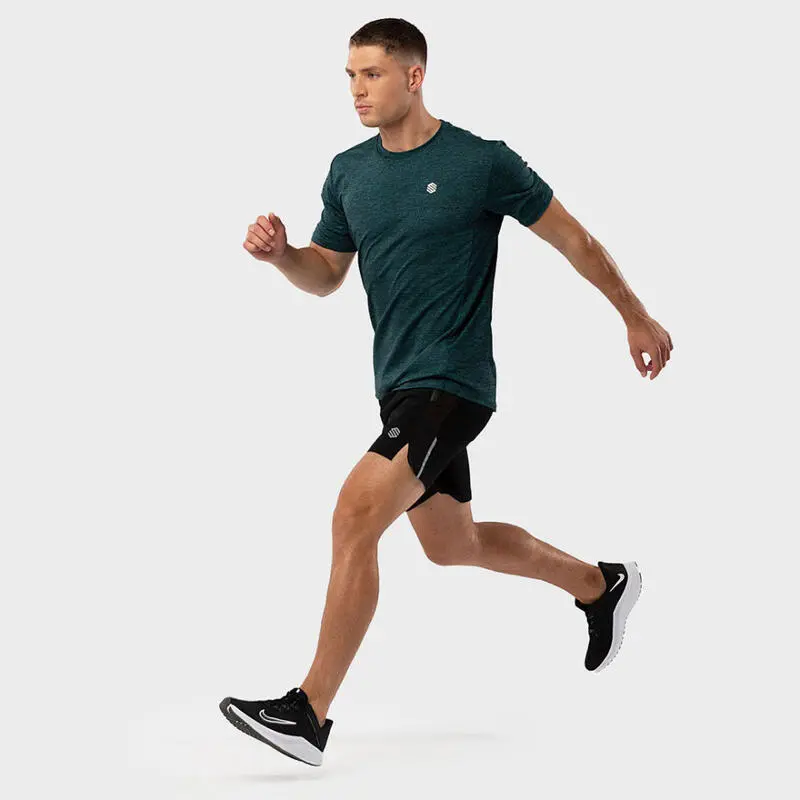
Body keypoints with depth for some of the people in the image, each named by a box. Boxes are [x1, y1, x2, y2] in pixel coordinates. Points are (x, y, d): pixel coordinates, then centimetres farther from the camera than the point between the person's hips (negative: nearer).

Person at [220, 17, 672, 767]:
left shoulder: (482, 162, -11)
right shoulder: (348, 172, 6)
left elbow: (574, 239, -1)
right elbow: (326, 276, 14)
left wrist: (637, 318, 6)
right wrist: (279, 253, -8)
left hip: (451, 385, -8)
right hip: (398, 385, 8)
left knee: (355, 517, -21)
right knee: (451, 543, 21)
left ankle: (310, 712, -14)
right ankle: (601, 584, 44)